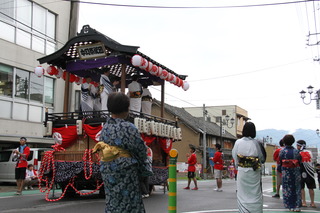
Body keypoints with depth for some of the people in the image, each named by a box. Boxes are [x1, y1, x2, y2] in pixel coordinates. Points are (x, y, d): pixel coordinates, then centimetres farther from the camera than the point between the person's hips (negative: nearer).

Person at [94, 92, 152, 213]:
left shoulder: (105, 128, 5)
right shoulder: (128, 128, -14)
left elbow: (102, 148, 8)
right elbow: (141, 149, -8)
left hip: (107, 171, 7)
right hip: (125, 171, -6)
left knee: (112, 203, 13)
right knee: (128, 203, 2)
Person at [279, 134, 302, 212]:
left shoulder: (282, 151, -6)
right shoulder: (296, 151, -1)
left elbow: (280, 161, -3)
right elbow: (300, 161, 3)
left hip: (286, 171, -2)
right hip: (296, 171, 2)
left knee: (287, 189, 5)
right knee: (296, 188, 9)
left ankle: (290, 206, 6)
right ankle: (297, 205, 8)